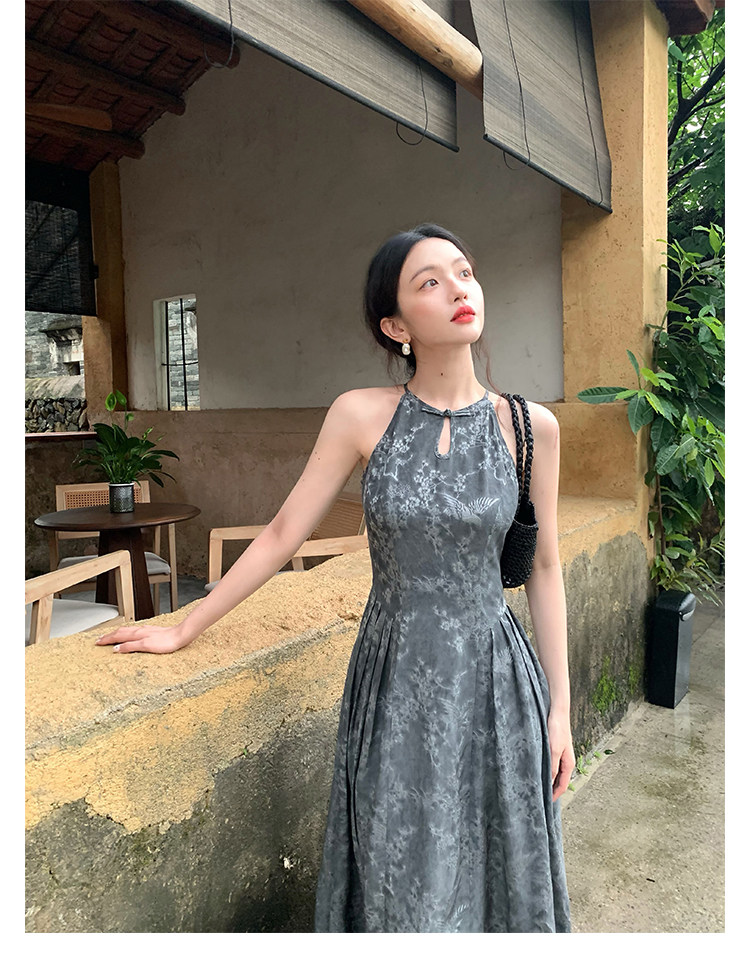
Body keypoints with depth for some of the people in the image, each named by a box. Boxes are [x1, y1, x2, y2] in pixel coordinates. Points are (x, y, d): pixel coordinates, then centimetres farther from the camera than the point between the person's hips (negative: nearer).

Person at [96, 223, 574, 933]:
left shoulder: (530, 426, -4)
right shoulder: (361, 415, -8)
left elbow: (543, 569, 2)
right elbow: (283, 535, -2)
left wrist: (560, 706, 4)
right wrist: (184, 630, 3)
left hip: (494, 679, 1)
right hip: (395, 681, -1)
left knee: (498, 870, 17)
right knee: (399, 881, 14)